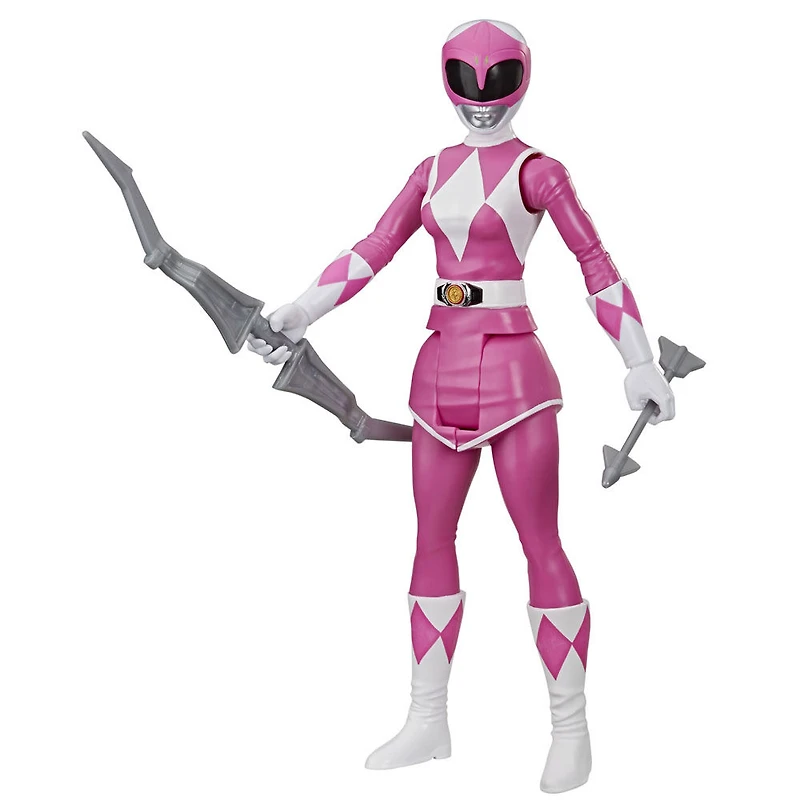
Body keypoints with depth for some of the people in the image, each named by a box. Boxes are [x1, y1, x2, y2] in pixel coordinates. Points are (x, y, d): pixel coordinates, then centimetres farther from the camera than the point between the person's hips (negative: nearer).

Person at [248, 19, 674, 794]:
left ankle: (571, 727, 9)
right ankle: (428, 721, 20)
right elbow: (370, 254, 9)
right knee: (432, 540, 9)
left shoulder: (538, 171, -4)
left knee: (541, 544, -2)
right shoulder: (434, 170, 13)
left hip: (512, 370, -6)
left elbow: (598, 266, -9)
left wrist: (640, 363, -16)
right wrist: (297, 315, 0)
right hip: (441, 370, 6)